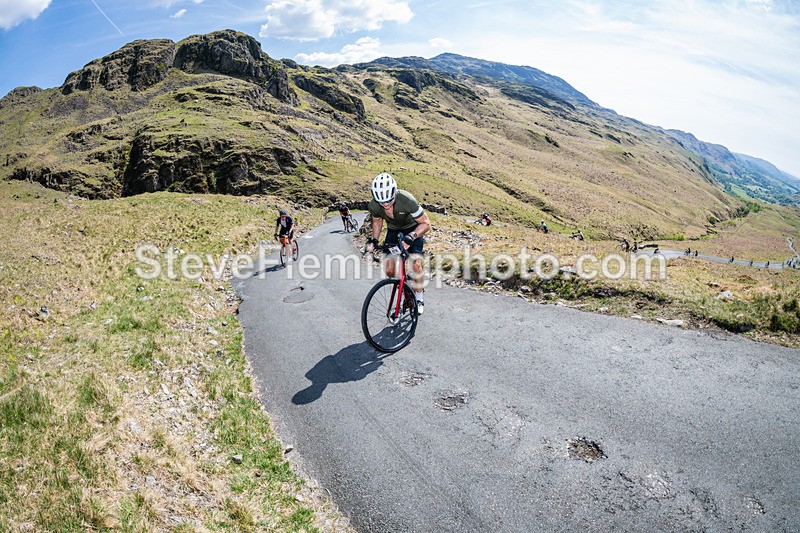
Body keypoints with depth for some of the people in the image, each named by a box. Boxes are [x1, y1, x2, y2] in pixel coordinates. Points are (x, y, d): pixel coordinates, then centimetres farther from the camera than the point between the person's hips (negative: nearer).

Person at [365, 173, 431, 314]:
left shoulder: (407, 200, -37)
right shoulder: (373, 206, -24)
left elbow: (426, 223, -28)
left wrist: (411, 236, -43)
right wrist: (374, 240, -14)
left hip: (413, 229, -4)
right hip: (393, 231, 4)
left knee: (415, 264, -21)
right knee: (389, 270, -8)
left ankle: (419, 298, 1)